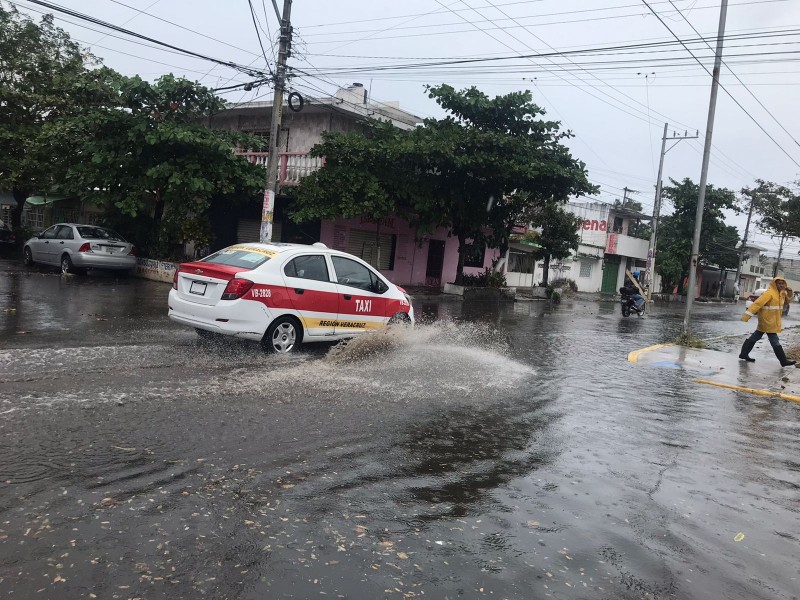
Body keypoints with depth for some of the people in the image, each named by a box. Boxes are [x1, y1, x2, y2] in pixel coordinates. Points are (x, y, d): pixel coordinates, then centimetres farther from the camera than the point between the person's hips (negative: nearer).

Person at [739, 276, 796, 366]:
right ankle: (784, 361, 4)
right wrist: (747, 315, -32)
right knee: (775, 342, -2)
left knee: (755, 337, 14)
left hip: (772, 321, 10)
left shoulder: (781, 293, 10)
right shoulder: (769, 293, -19)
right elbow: (757, 304, -25)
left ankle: (744, 354, 21)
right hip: (768, 321, -10)